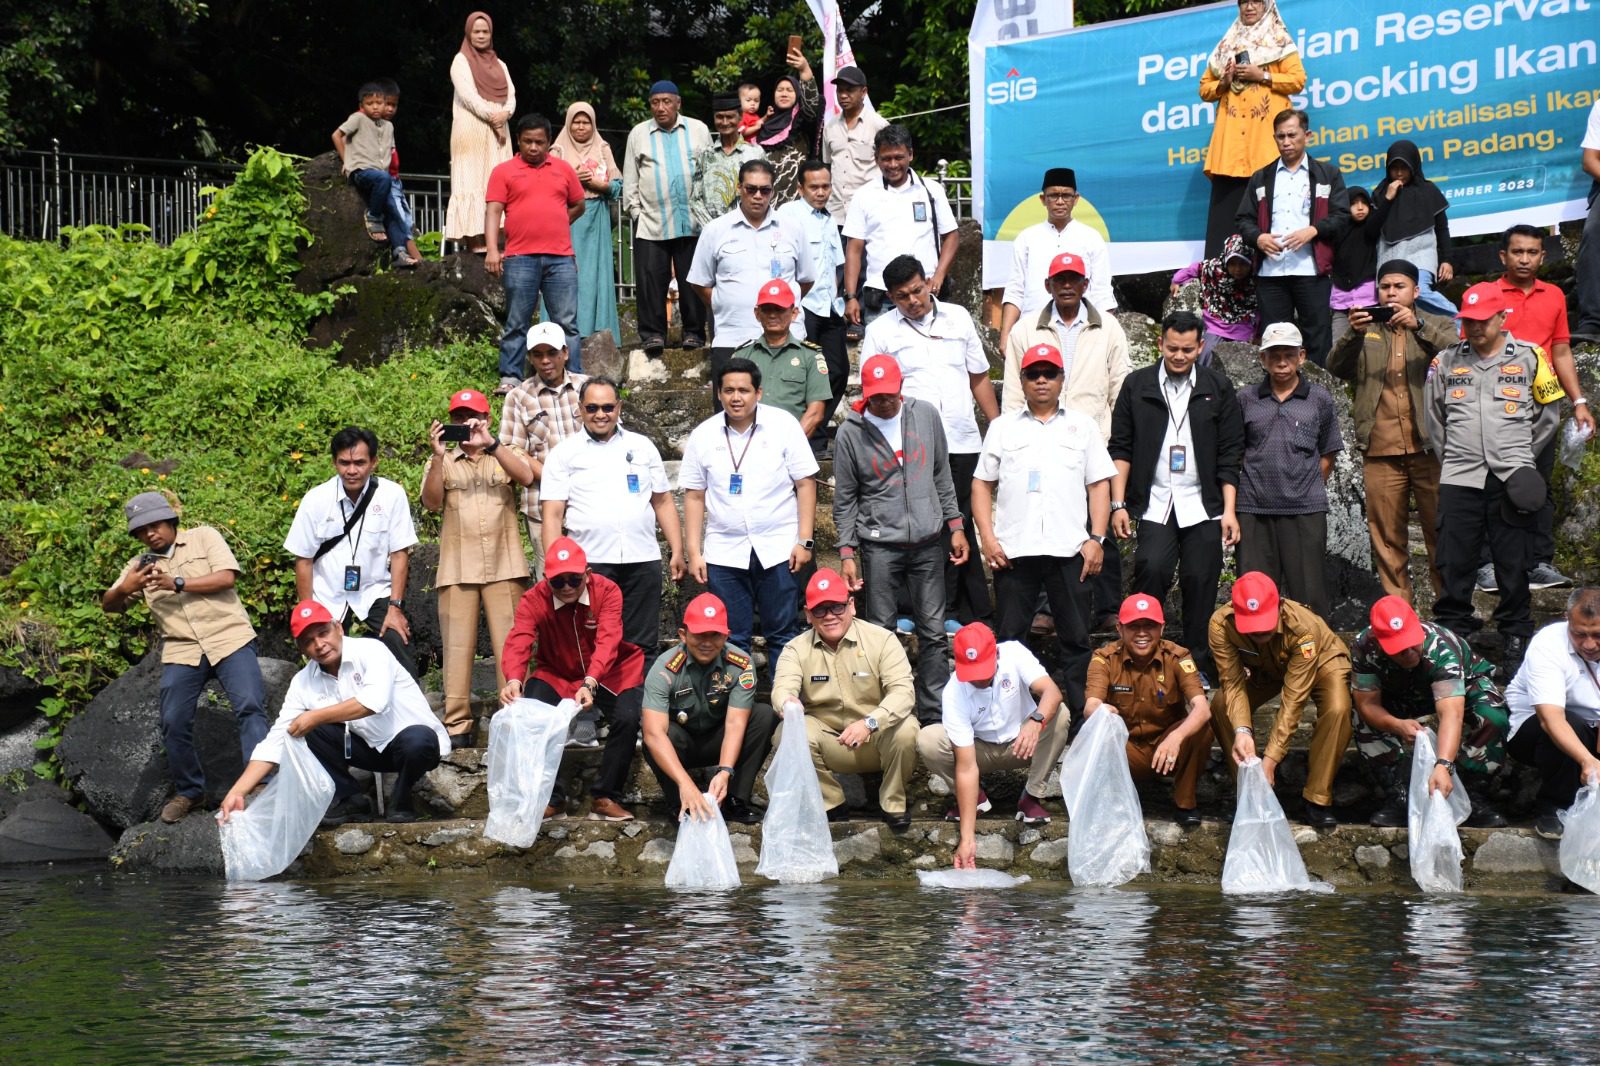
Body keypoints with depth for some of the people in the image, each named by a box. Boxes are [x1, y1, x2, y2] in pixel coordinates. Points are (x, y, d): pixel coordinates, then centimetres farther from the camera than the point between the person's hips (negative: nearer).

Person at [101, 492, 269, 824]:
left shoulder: (204, 537, 5)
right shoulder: (140, 565, 15)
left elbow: (227, 577, -8)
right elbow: (109, 606, 10)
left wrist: (177, 583, -18)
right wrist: (124, 589, -15)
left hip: (228, 638, -3)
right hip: (181, 651, 3)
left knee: (250, 707, -19)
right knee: (174, 723, -6)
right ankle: (188, 791, 13)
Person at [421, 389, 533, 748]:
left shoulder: (505, 454, 13)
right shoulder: (442, 462, 15)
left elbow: (526, 476, -9)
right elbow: (431, 502, -2)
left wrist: (490, 443, -18)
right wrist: (438, 456, -14)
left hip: (504, 567, -1)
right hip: (457, 569, 1)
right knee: (457, 647, -2)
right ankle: (457, 725, -1)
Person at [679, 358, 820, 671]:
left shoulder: (783, 425, -1)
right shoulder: (703, 435, 5)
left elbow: (805, 484, -1)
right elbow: (694, 496, 7)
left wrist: (805, 541, -7)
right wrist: (694, 553, 2)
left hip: (778, 550, -2)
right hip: (724, 552, 2)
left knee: (783, 634, 3)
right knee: (732, 639, 4)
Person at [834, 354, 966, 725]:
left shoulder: (925, 416, 3)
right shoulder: (851, 433, -3)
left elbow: (942, 475, 12)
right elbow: (845, 499, 2)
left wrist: (955, 526, 9)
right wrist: (847, 553, -3)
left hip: (927, 542, 2)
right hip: (879, 546, -2)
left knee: (934, 632, 3)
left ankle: (934, 715, 10)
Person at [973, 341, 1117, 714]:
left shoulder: (1082, 426, 13)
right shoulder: (1003, 427, 13)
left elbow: (1099, 486, 9)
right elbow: (982, 484, 11)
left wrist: (1096, 539, -2)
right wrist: (988, 538, -1)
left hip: (1069, 550, 0)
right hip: (1013, 551, 1)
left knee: (1076, 638, 2)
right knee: (1009, 638, 3)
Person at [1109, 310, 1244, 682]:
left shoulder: (1217, 389, 8)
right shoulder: (1137, 385, 7)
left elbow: (1230, 455, 7)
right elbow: (1121, 448, 7)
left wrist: (1229, 510, 0)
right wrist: (1118, 504, 0)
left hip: (1203, 505, 1)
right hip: (1154, 503, -1)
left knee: (1200, 582, -1)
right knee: (1152, 570, -20)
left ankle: (1199, 665, 11)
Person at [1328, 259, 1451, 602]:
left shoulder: (1436, 327, 12)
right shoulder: (1365, 331, 17)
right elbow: (1335, 367, 1)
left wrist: (1418, 326, -23)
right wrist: (1353, 335, -19)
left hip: (1428, 447, -2)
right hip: (1380, 452, 2)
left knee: (1441, 531, -3)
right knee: (1387, 538, 3)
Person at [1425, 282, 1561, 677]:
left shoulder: (1528, 358, 4)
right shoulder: (1446, 362, 9)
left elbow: (1548, 413, 13)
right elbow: (1433, 417, 20)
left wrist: (1522, 456, 11)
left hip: (1510, 480, -1)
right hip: (1459, 478, 1)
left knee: (1513, 566, 2)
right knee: (1453, 563, 1)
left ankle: (1515, 639, 12)